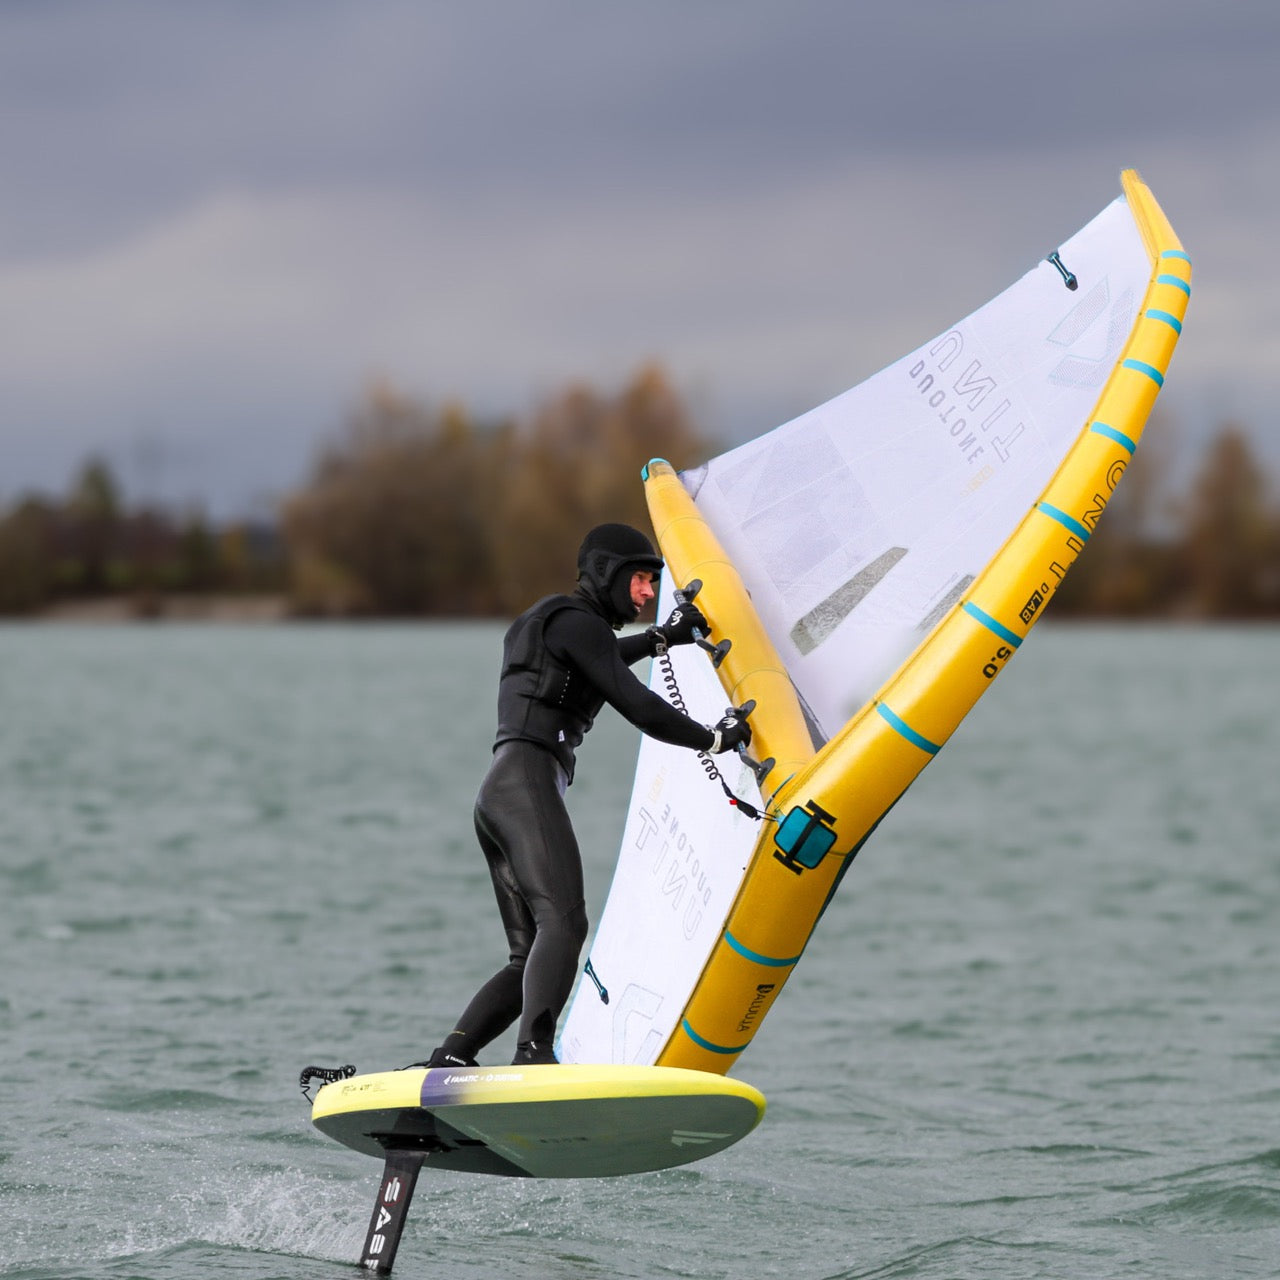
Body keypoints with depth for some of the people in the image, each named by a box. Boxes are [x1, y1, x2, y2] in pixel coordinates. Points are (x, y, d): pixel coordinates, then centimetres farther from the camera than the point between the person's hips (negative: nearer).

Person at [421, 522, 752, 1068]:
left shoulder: (550, 621, 27)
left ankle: (447, 1060, -4)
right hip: (526, 783, -10)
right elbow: (635, 704, -9)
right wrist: (714, 737, 2)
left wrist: (659, 638, 49)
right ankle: (534, 1055, -43)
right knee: (563, 922, -27)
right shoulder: (573, 620, -2)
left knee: (531, 960, 4)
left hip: (496, 797, 10)